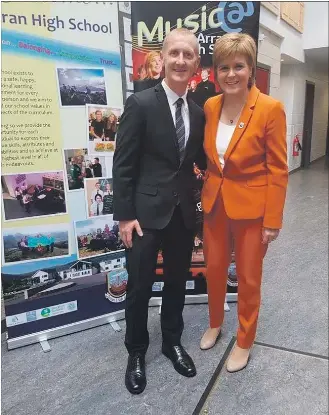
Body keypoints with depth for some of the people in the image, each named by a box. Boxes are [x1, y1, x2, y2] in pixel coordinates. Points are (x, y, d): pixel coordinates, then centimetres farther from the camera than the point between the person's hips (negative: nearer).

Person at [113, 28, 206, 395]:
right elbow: (123, 164, -10)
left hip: (183, 212, 5)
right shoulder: (140, 103, -8)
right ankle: (136, 352, 31)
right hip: (147, 212, -4)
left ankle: (172, 342, 40)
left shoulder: (198, 112, 8)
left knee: (177, 281, 17)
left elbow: (201, 160, 13)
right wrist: (124, 215, -12)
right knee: (139, 287, 7)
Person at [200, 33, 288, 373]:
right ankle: (215, 324, 44)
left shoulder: (270, 109, -13)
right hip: (215, 202, 5)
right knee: (214, 270, 17)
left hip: (251, 207, -4)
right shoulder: (210, 106, 2)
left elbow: (278, 169, -11)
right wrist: (206, 193, 6)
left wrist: (273, 220, -12)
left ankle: (244, 342, 35)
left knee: (248, 278, 12)